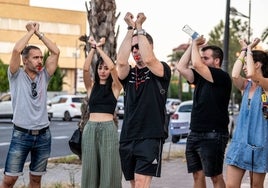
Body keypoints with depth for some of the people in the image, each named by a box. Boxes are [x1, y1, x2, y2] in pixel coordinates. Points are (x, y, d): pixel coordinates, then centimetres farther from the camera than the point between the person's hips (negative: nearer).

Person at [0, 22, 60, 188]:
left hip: (43, 135, 4)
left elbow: (56, 52, 0)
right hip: (21, 135, -4)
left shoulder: (44, 76, 7)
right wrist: (30, 31, -6)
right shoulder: (17, 76, -2)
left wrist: (39, 33, 2)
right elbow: (16, 50, -18)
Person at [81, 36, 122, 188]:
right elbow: (86, 68, -7)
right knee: (90, 170, 4)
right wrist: (93, 48, -7)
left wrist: (100, 48, -5)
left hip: (109, 129, -2)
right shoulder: (91, 86, 11)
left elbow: (112, 67, -11)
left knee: (109, 170, -4)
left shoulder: (115, 87, 5)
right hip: (90, 129, 2)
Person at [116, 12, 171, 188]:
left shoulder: (162, 70, 1)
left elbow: (149, 59, -21)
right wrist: (130, 28, -8)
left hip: (151, 138, -6)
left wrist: (140, 28, -12)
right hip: (127, 139, 6)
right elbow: (121, 61, -10)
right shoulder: (129, 74, 13)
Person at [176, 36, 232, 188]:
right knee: (198, 175, 9)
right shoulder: (201, 77, 14)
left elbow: (196, 64, -20)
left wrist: (195, 44, -4)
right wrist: (192, 45, 5)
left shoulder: (222, 77, -10)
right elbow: (181, 67, 6)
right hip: (195, 134, 8)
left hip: (213, 136, -8)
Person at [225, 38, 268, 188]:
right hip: (240, 140, 5)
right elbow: (235, 75, -14)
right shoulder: (246, 86, 9)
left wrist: (249, 50, -14)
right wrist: (244, 51, -4)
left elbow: (252, 75, -27)